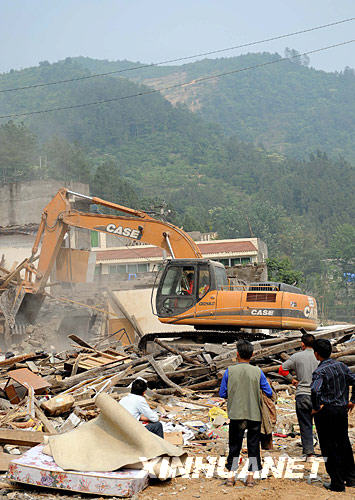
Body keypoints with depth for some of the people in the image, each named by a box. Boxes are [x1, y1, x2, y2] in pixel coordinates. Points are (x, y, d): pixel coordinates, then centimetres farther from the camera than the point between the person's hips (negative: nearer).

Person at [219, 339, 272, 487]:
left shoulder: (229, 371, -5)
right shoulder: (257, 371, -4)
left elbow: (222, 393, 2)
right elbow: (269, 393, 0)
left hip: (236, 414, 0)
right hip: (254, 414, 0)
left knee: (234, 445, 11)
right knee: (253, 445, 11)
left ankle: (231, 476, 14)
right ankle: (250, 476, 13)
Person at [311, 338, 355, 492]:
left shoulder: (320, 371, -16)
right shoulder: (341, 366, 4)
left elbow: (315, 390, -33)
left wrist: (316, 407, -18)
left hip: (326, 412, -6)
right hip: (342, 410, 7)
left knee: (329, 448, 3)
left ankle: (337, 483, 7)